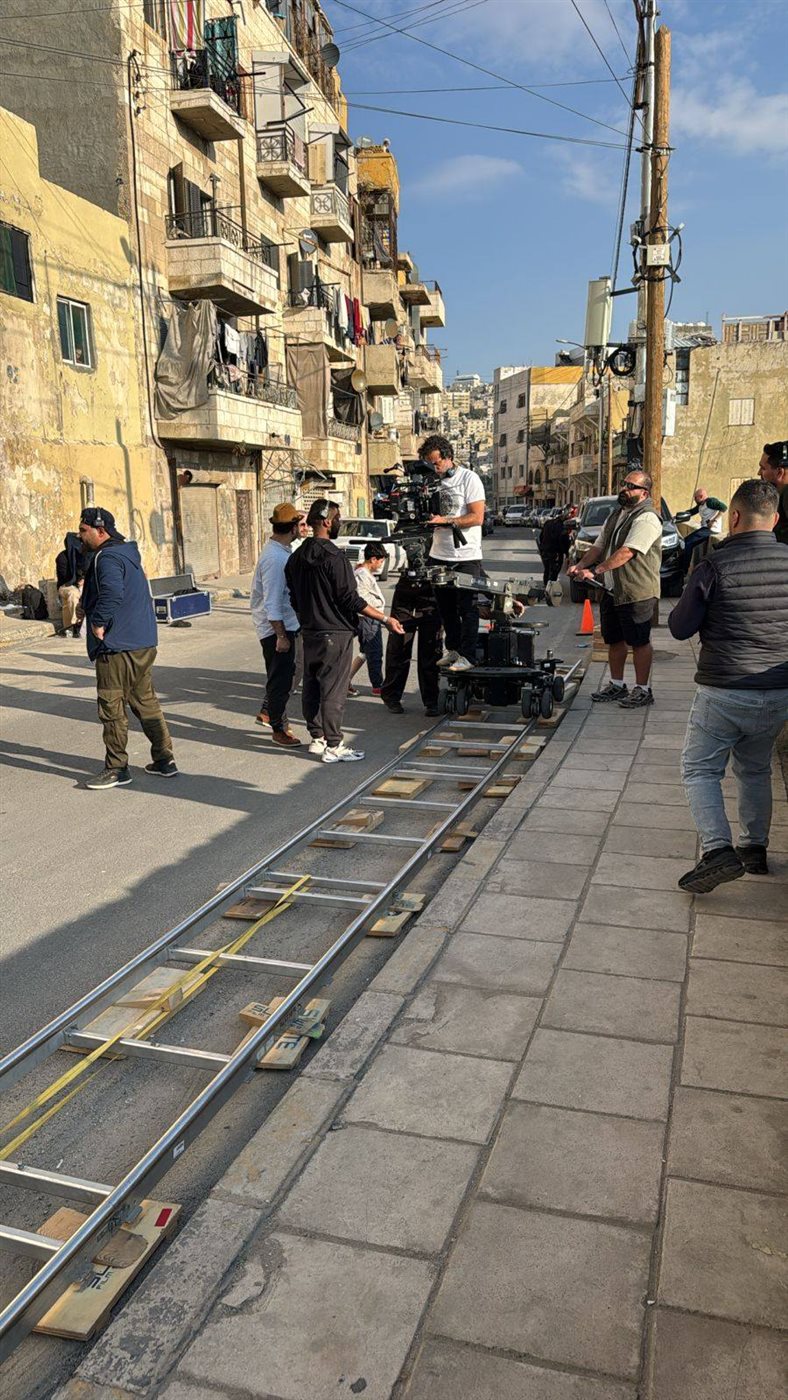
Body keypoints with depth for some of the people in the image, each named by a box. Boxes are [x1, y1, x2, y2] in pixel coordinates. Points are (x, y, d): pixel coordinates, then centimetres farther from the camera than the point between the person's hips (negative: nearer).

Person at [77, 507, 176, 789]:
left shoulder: (107, 557, -15)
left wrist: (98, 624, -21)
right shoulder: (126, 552, 17)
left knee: (112, 707, -1)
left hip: (117, 647, -10)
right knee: (145, 701, 16)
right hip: (143, 642, 10)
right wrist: (88, 608, 13)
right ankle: (164, 760, 21)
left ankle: (116, 769, 7)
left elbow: (111, 593, -33)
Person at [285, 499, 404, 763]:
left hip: (309, 633, 8)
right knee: (334, 691, -2)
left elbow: (294, 599, 13)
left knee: (311, 687, 14)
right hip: (335, 634, -8)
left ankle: (317, 738, 24)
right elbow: (350, 600, -18)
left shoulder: (297, 557, 7)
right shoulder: (335, 558, -17)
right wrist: (385, 619, -13)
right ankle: (333, 746, 3)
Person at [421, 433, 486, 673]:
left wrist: (446, 521, -22)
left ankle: (468, 656, 5)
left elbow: (477, 517, -14)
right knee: (446, 607, 13)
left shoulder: (468, 478, -8)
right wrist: (426, 518, -7)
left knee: (467, 608, 0)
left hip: (466, 556, -6)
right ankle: (453, 649, 26)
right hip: (439, 555, 6)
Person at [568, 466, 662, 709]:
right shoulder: (616, 516, 17)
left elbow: (627, 552, -25)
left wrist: (595, 571, -29)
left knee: (639, 642, -1)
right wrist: (580, 566, 0)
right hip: (612, 591, 9)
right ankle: (616, 685, 27)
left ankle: (643, 690, 8)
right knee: (614, 640, 15)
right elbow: (599, 546, 18)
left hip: (637, 593, -9)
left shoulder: (647, 518, -14)